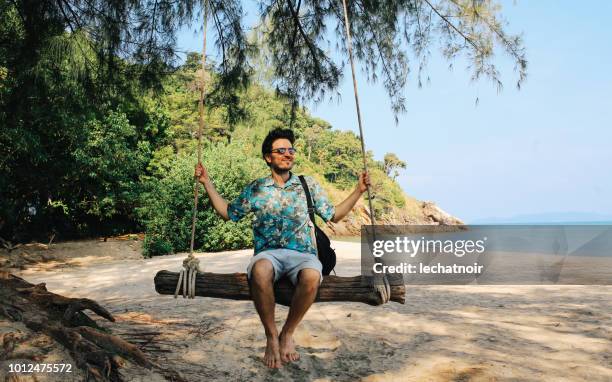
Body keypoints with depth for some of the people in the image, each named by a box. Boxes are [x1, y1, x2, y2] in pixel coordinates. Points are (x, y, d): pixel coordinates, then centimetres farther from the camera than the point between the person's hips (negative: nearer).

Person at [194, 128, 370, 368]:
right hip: (268, 252, 0)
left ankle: (287, 333, -10)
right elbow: (228, 213, 22)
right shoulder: (255, 189, 15)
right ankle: (271, 336, -15)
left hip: (302, 253, 1)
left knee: (312, 276, -36)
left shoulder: (308, 185, 16)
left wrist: (358, 191, 10)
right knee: (260, 271, -38)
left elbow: (333, 215, 18)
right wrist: (207, 183, 16)